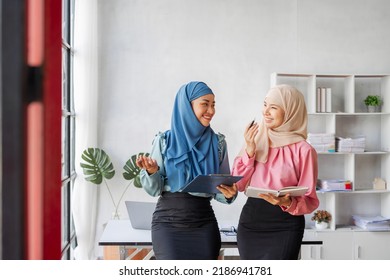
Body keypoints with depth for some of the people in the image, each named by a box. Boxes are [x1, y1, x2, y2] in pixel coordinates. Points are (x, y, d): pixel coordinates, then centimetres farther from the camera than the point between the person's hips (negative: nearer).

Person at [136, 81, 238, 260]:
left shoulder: (218, 143, 5)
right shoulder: (165, 141, -1)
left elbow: (223, 188, 7)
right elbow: (154, 190, 1)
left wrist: (229, 194, -16)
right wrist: (151, 172, -20)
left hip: (204, 222, 2)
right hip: (168, 220, -2)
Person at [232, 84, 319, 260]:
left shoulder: (303, 150, -8)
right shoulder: (256, 138, 6)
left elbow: (309, 200, -6)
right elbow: (238, 184, 4)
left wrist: (288, 203, -26)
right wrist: (249, 150, -7)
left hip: (285, 226, -4)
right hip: (250, 220, 5)